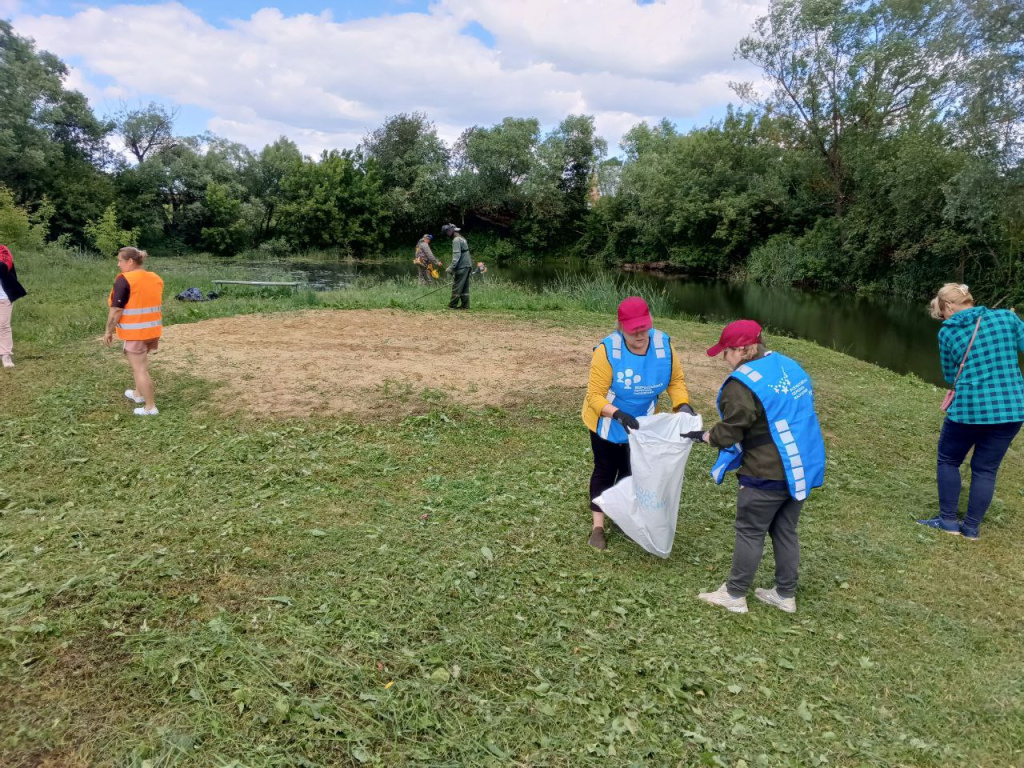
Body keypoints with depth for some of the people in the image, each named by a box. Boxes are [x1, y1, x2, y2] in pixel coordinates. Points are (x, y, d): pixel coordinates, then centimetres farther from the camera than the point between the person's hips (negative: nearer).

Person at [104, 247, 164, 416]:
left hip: (135, 332, -8)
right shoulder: (155, 278, 7)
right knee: (140, 363, 25)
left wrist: (109, 331, -7)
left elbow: (116, 310, -16)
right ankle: (138, 394, 39)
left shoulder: (124, 280, -15)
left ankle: (150, 407, 3)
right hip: (153, 330, 8)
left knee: (140, 368, 0)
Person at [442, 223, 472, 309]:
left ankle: (452, 305, -2)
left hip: (461, 267, -10)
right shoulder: (462, 239, 19)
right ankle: (465, 305, 10)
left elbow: (457, 255, -20)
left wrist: (451, 267, -23)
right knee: (465, 287, 9)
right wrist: (451, 266, 24)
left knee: (456, 287, -5)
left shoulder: (456, 240, -12)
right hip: (467, 266, 10)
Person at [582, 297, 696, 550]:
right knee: (605, 470, 10)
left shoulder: (663, 344, -19)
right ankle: (598, 526, 21)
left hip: (640, 423, 4)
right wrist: (618, 414, -45)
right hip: (607, 423, -3)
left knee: (631, 471, 16)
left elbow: (676, 379, -5)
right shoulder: (607, 350, -32)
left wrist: (682, 404, -22)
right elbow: (595, 395, -30)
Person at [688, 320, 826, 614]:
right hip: (803, 467, 8)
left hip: (768, 474, -8)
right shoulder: (790, 366, 8)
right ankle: (786, 594, 29)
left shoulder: (743, 383, -19)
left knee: (750, 532, 6)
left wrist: (703, 436, 2)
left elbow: (729, 432, -16)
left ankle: (735, 595, 18)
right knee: (785, 531, 18)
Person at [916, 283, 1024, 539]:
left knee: (948, 461, 18)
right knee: (985, 469, 14)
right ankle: (972, 527, 20)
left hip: (969, 409, -3)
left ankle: (948, 520, 19)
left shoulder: (947, 332, -1)